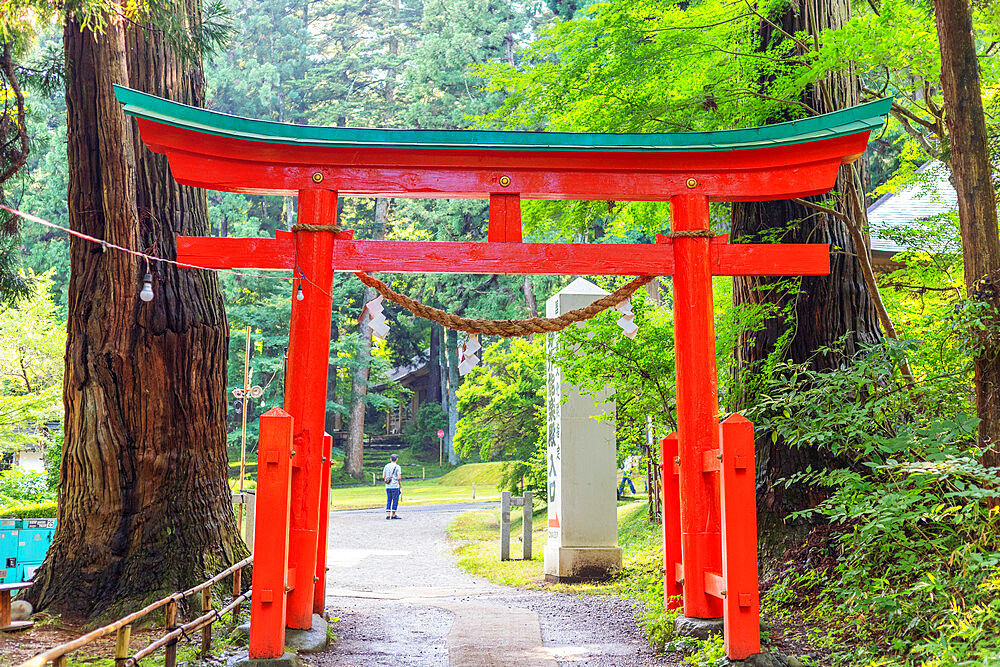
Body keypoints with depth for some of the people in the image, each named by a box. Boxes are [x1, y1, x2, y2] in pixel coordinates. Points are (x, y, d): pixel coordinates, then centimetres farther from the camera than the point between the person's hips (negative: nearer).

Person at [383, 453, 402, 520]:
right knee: (395, 500, 2)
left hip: (387, 486, 5)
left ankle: (387, 514, 4)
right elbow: (399, 477, -12)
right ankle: (393, 515, 4)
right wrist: (399, 483, 5)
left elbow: (383, 477, 8)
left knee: (388, 501, 10)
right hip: (395, 486, -5)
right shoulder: (397, 467, -6)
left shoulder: (386, 466, 9)